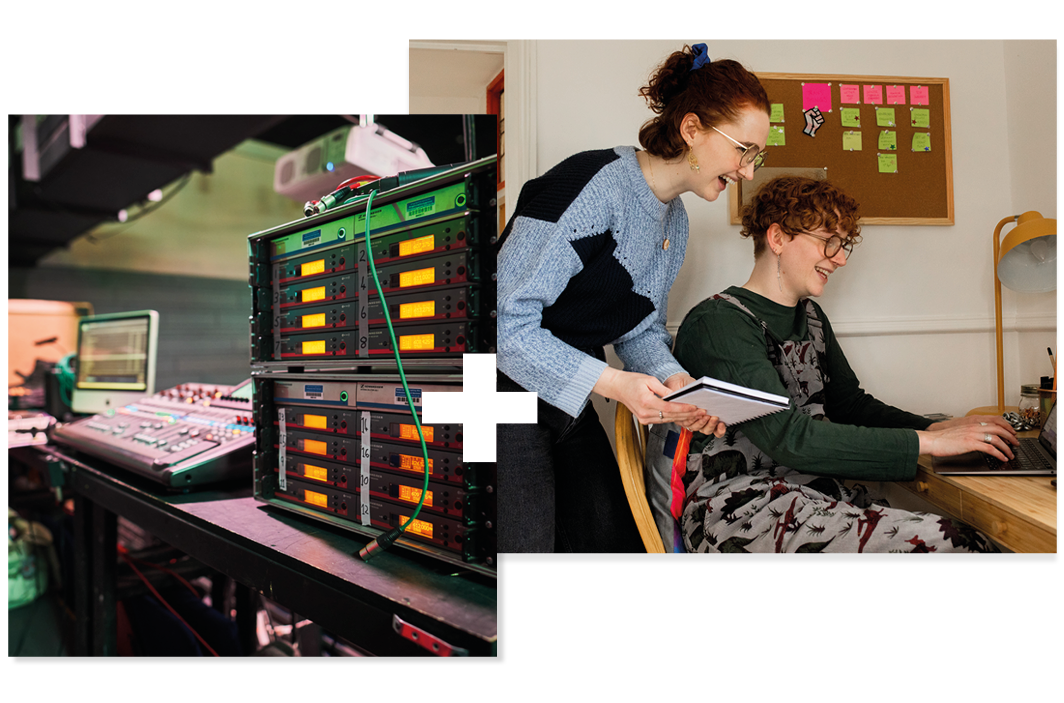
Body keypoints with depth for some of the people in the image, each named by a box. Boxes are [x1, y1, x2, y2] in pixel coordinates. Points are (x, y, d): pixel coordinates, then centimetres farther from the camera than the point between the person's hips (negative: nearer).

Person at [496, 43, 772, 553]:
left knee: (616, 539, 11)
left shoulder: (674, 222, 8)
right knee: (527, 547, -8)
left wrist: (674, 381, -9)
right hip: (508, 388, -8)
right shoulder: (595, 185, -23)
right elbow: (506, 320, -26)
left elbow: (641, 331, 12)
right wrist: (612, 383, -30)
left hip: (566, 400, 9)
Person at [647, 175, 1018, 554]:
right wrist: (926, 442, -18)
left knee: (972, 538, -14)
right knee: (936, 541, -23)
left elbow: (851, 404, 19)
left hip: (810, 491, 8)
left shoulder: (810, 316, 17)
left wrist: (938, 428, 2)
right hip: (733, 507, -8)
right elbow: (789, 437, -21)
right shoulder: (717, 323, -13)